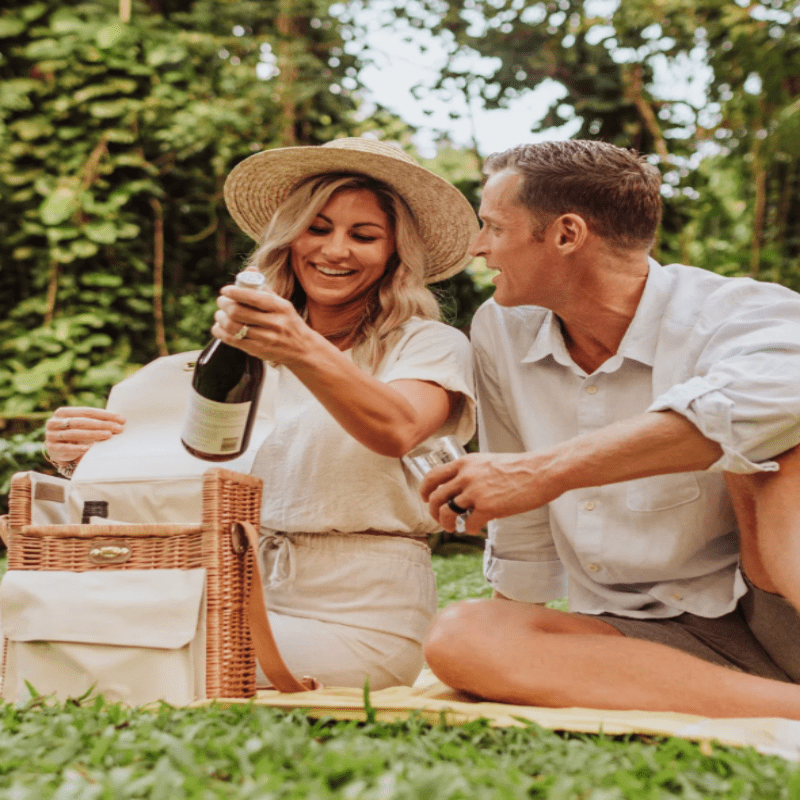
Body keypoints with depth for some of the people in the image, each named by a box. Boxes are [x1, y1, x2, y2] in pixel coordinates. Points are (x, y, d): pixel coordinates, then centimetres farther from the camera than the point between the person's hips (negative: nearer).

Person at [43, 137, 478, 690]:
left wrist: (303, 351, -41)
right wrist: (103, 449, -14)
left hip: (359, 619, -4)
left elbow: (396, 431, -24)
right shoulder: (249, 354, 16)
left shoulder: (431, 345, 0)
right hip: (243, 596, 5)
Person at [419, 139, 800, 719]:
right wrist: (511, 655, 21)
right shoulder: (501, 332, 6)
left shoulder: (736, 312, -12)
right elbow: (523, 529, 15)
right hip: (644, 637, 5)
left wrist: (549, 471, -37)